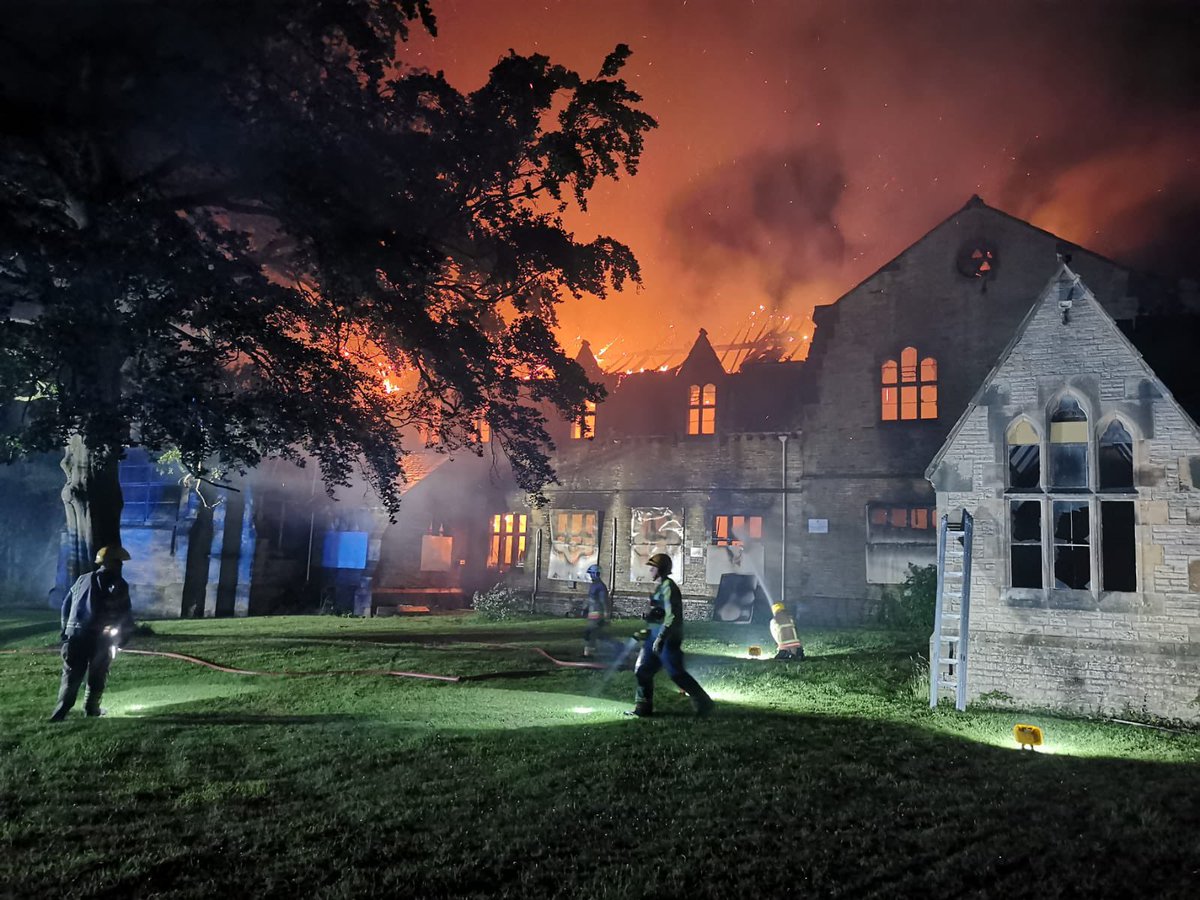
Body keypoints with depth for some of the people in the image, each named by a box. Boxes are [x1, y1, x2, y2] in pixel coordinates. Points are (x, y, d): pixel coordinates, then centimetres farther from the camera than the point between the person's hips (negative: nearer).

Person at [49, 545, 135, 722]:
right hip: (100, 638, -3)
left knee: (71, 676, 6)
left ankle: (60, 712, -4)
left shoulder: (83, 579, 13)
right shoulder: (119, 585, -2)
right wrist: (119, 640, 8)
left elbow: (66, 605, 16)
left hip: (75, 634, 4)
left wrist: (66, 629, 25)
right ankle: (92, 710, 18)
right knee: (97, 677, 13)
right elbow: (126, 616, -4)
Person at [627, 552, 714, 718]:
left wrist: (661, 638, -26)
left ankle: (703, 703, 6)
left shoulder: (668, 587, -15)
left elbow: (672, 615, -23)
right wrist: (650, 632, 24)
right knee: (642, 670, 9)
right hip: (656, 635, 10)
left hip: (667, 638, -10)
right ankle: (643, 708, 16)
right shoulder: (661, 586, 15)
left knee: (676, 673, -6)